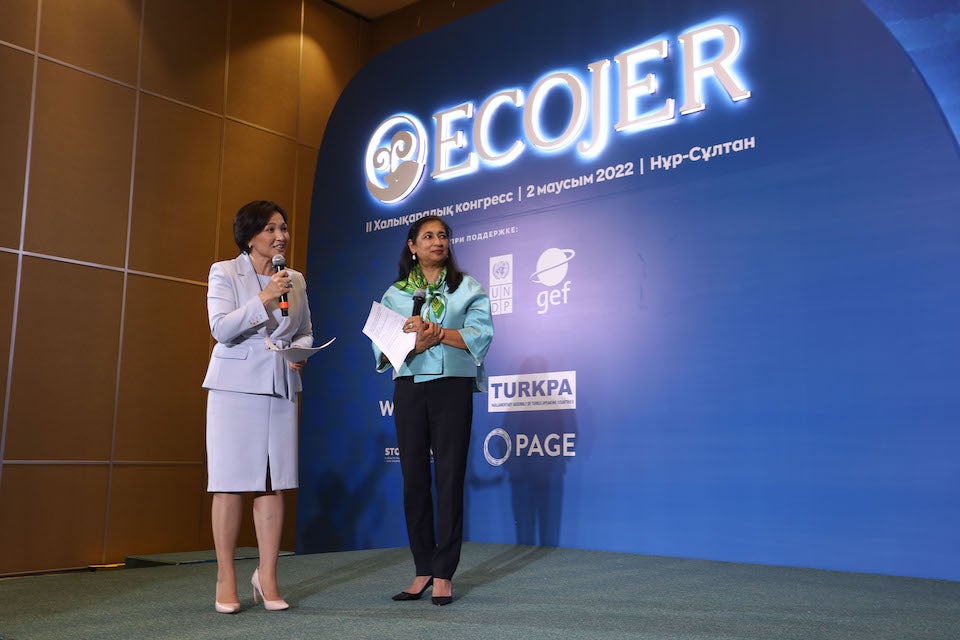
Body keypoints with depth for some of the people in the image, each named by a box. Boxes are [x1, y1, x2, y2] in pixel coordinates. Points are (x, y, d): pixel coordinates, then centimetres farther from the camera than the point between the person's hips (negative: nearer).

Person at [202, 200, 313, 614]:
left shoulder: (296, 280, 14)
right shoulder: (224, 273, 2)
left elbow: (305, 331, 19)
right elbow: (221, 328, -10)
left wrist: (300, 350, -3)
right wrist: (264, 299, -19)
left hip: (281, 388, 4)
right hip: (235, 386, -4)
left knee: (274, 483, 1)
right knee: (230, 482, -1)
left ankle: (267, 578, 10)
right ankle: (226, 580, 9)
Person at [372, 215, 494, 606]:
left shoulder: (468, 288, 9)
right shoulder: (395, 293, 13)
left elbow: (481, 335, -5)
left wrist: (437, 332, -16)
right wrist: (415, 344, -16)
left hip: (453, 387, -2)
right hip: (409, 389, 2)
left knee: (449, 478, -2)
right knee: (414, 478, 4)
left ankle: (444, 574, 4)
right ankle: (423, 570, 14)